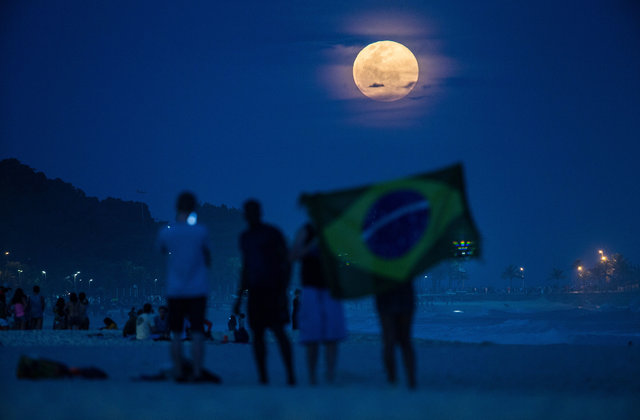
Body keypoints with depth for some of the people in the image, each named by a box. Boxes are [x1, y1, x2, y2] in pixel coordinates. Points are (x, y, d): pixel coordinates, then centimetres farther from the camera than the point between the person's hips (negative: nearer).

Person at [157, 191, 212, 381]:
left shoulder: (165, 233, -4)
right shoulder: (201, 231, -7)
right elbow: (208, 261, 3)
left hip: (174, 290, 1)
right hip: (197, 290, -1)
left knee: (176, 334, 8)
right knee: (197, 333, 0)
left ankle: (178, 373, 8)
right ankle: (197, 373, -5)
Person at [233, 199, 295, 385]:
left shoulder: (272, 233, -2)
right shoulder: (244, 237, 16)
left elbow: (286, 262, -3)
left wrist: (284, 291, -12)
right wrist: (240, 297, 19)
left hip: (273, 290, -5)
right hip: (255, 291, 6)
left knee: (279, 331, -14)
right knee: (257, 334, 1)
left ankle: (290, 375, -12)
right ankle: (262, 376, 6)